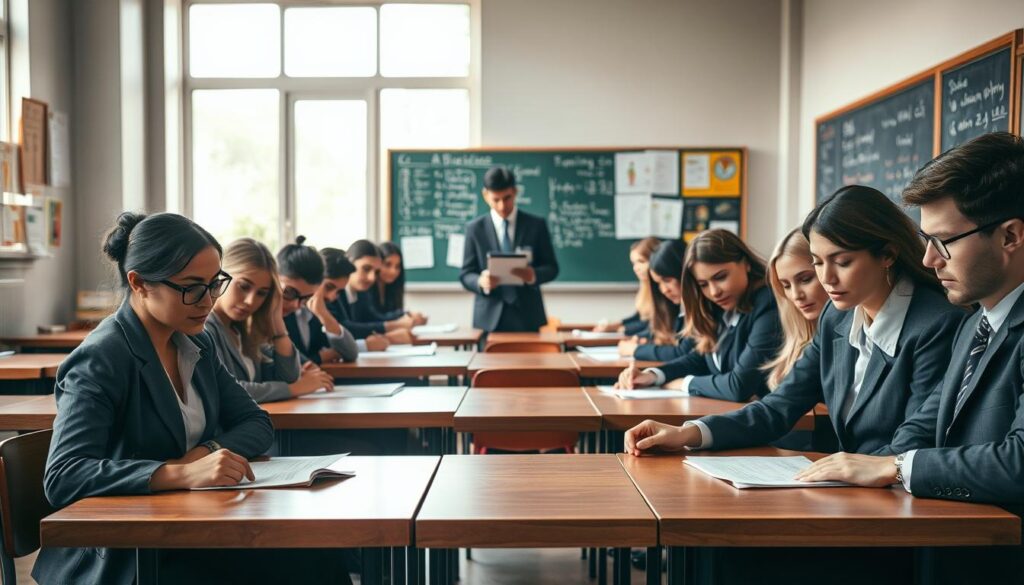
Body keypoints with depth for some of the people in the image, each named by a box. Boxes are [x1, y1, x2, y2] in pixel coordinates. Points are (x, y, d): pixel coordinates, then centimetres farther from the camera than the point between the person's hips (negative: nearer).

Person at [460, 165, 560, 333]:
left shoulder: (536, 225, 5)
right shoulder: (475, 228, 4)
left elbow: (551, 267, 6)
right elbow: (465, 274, 4)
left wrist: (534, 275, -17)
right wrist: (481, 282, -20)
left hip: (527, 316, 1)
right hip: (490, 318, 0)